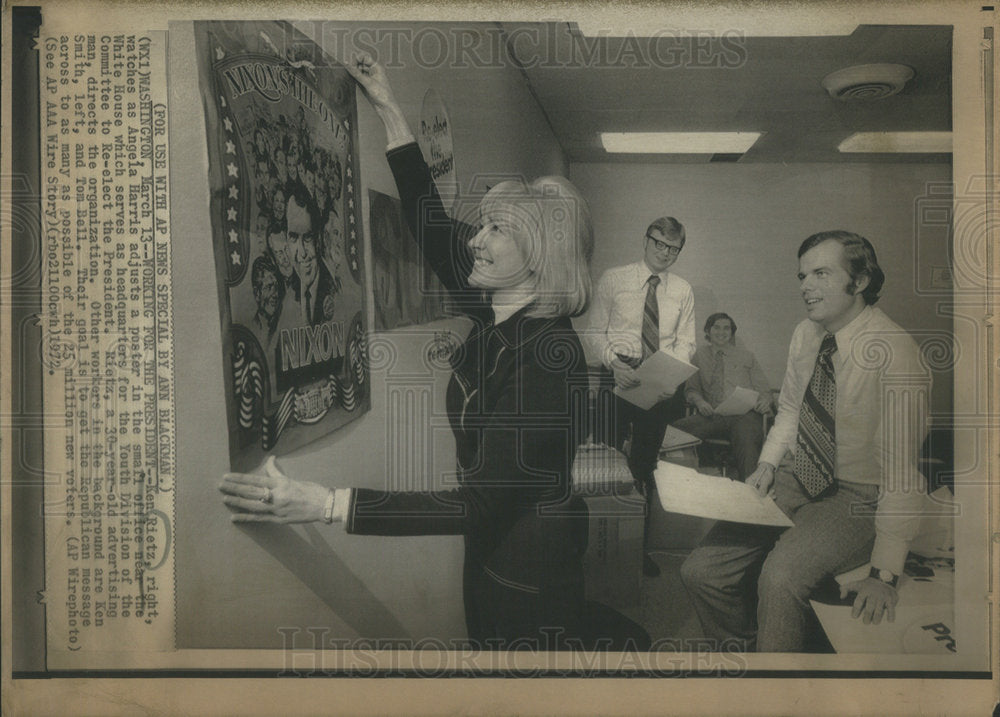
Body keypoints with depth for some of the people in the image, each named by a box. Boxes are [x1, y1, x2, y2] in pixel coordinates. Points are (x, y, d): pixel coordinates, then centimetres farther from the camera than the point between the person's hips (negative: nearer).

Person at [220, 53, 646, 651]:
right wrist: (390, 111, 7)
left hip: (529, 574, -8)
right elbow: (433, 227, 5)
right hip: (495, 551, 8)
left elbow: (478, 505, -32)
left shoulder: (547, 361, -29)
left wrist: (324, 504, -37)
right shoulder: (500, 315, -5)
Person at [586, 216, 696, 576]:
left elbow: (685, 342, 5)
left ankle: (640, 547, 25)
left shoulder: (682, 290, 9)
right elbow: (595, 330, -2)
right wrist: (613, 362, -19)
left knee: (645, 466, 12)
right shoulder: (613, 279, 1)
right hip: (617, 377, -2)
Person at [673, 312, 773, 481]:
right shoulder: (700, 355, 22)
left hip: (743, 415, -1)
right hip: (711, 415, 1)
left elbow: (763, 389, 20)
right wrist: (699, 401, -7)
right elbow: (691, 389, 18)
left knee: (747, 442, -38)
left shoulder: (745, 356, 23)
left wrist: (764, 401, -6)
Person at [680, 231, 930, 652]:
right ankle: (740, 648, 20)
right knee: (701, 569, -6)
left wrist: (884, 575, -24)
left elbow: (903, 473, -22)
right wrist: (768, 464, 0)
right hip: (799, 481, 6)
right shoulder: (806, 335, 0)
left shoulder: (893, 354, -21)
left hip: (861, 498, -6)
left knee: (781, 577, -33)